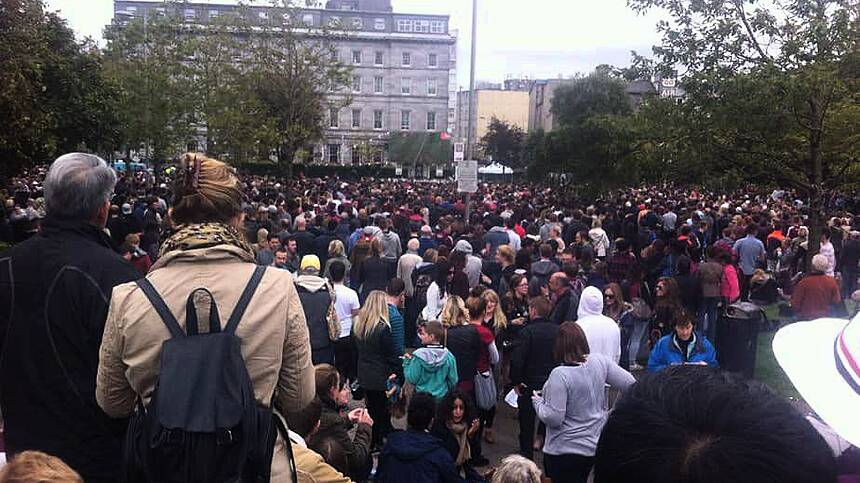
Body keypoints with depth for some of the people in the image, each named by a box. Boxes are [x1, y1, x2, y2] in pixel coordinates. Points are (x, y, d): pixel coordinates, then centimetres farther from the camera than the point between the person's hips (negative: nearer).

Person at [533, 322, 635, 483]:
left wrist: (537, 401, -6)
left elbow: (554, 419, -24)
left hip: (564, 451, -6)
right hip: (594, 445, 6)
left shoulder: (559, 375, -25)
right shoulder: (599, 361, -9)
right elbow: (630, 383, -2)